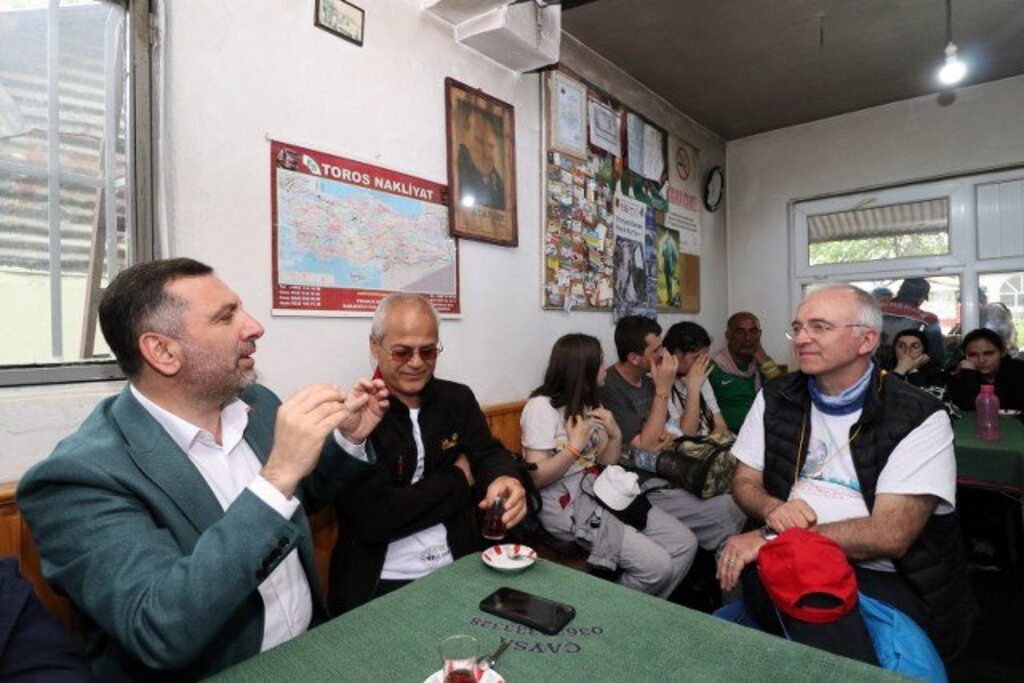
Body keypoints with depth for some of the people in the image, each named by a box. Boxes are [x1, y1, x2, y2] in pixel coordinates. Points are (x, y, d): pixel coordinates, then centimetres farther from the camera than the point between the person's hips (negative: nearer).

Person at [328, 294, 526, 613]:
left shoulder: (459, 399, 6)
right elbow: (371, 519, -17)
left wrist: (505, 479, -23)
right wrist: (458, 478, -7)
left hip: (461, 570, 5)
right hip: (381, 586, -5)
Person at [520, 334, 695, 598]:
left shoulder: (589, 404, 12)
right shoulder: (541, 406, -14)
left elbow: (607, 462, 11)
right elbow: (535, 477, -17)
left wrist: (615, 435, -7)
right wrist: (575, 446, -21)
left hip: (599, 493, 8)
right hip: (567, 506, -8)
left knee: (686, 544, -1)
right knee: (657, 566, -17)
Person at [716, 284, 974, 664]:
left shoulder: (918, 417, -7)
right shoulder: (775, 399, 6)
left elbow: (890, 535, -17)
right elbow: (744, 481, 9)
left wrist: (772, 539, -23)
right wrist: (773, 509, -14)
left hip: (887, 580, -1)